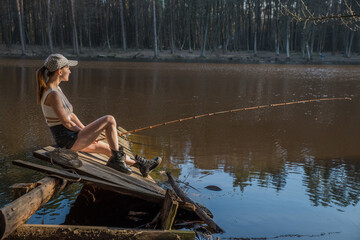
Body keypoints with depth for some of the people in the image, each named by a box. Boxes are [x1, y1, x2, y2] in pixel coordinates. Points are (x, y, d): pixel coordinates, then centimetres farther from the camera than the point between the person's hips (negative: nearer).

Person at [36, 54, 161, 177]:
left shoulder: (55, 89, 10)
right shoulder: (53, 94, -21)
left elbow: (70, 115, 16)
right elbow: (66, 122, -20)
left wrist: (87, 131, 11)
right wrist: (84, 132, -3)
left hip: (65, 140, 10)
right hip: (70, 140, -10)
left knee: (107, 148, 18)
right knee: (109, 120, -8)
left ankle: (141, 164, 30)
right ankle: (117, 159, 3)